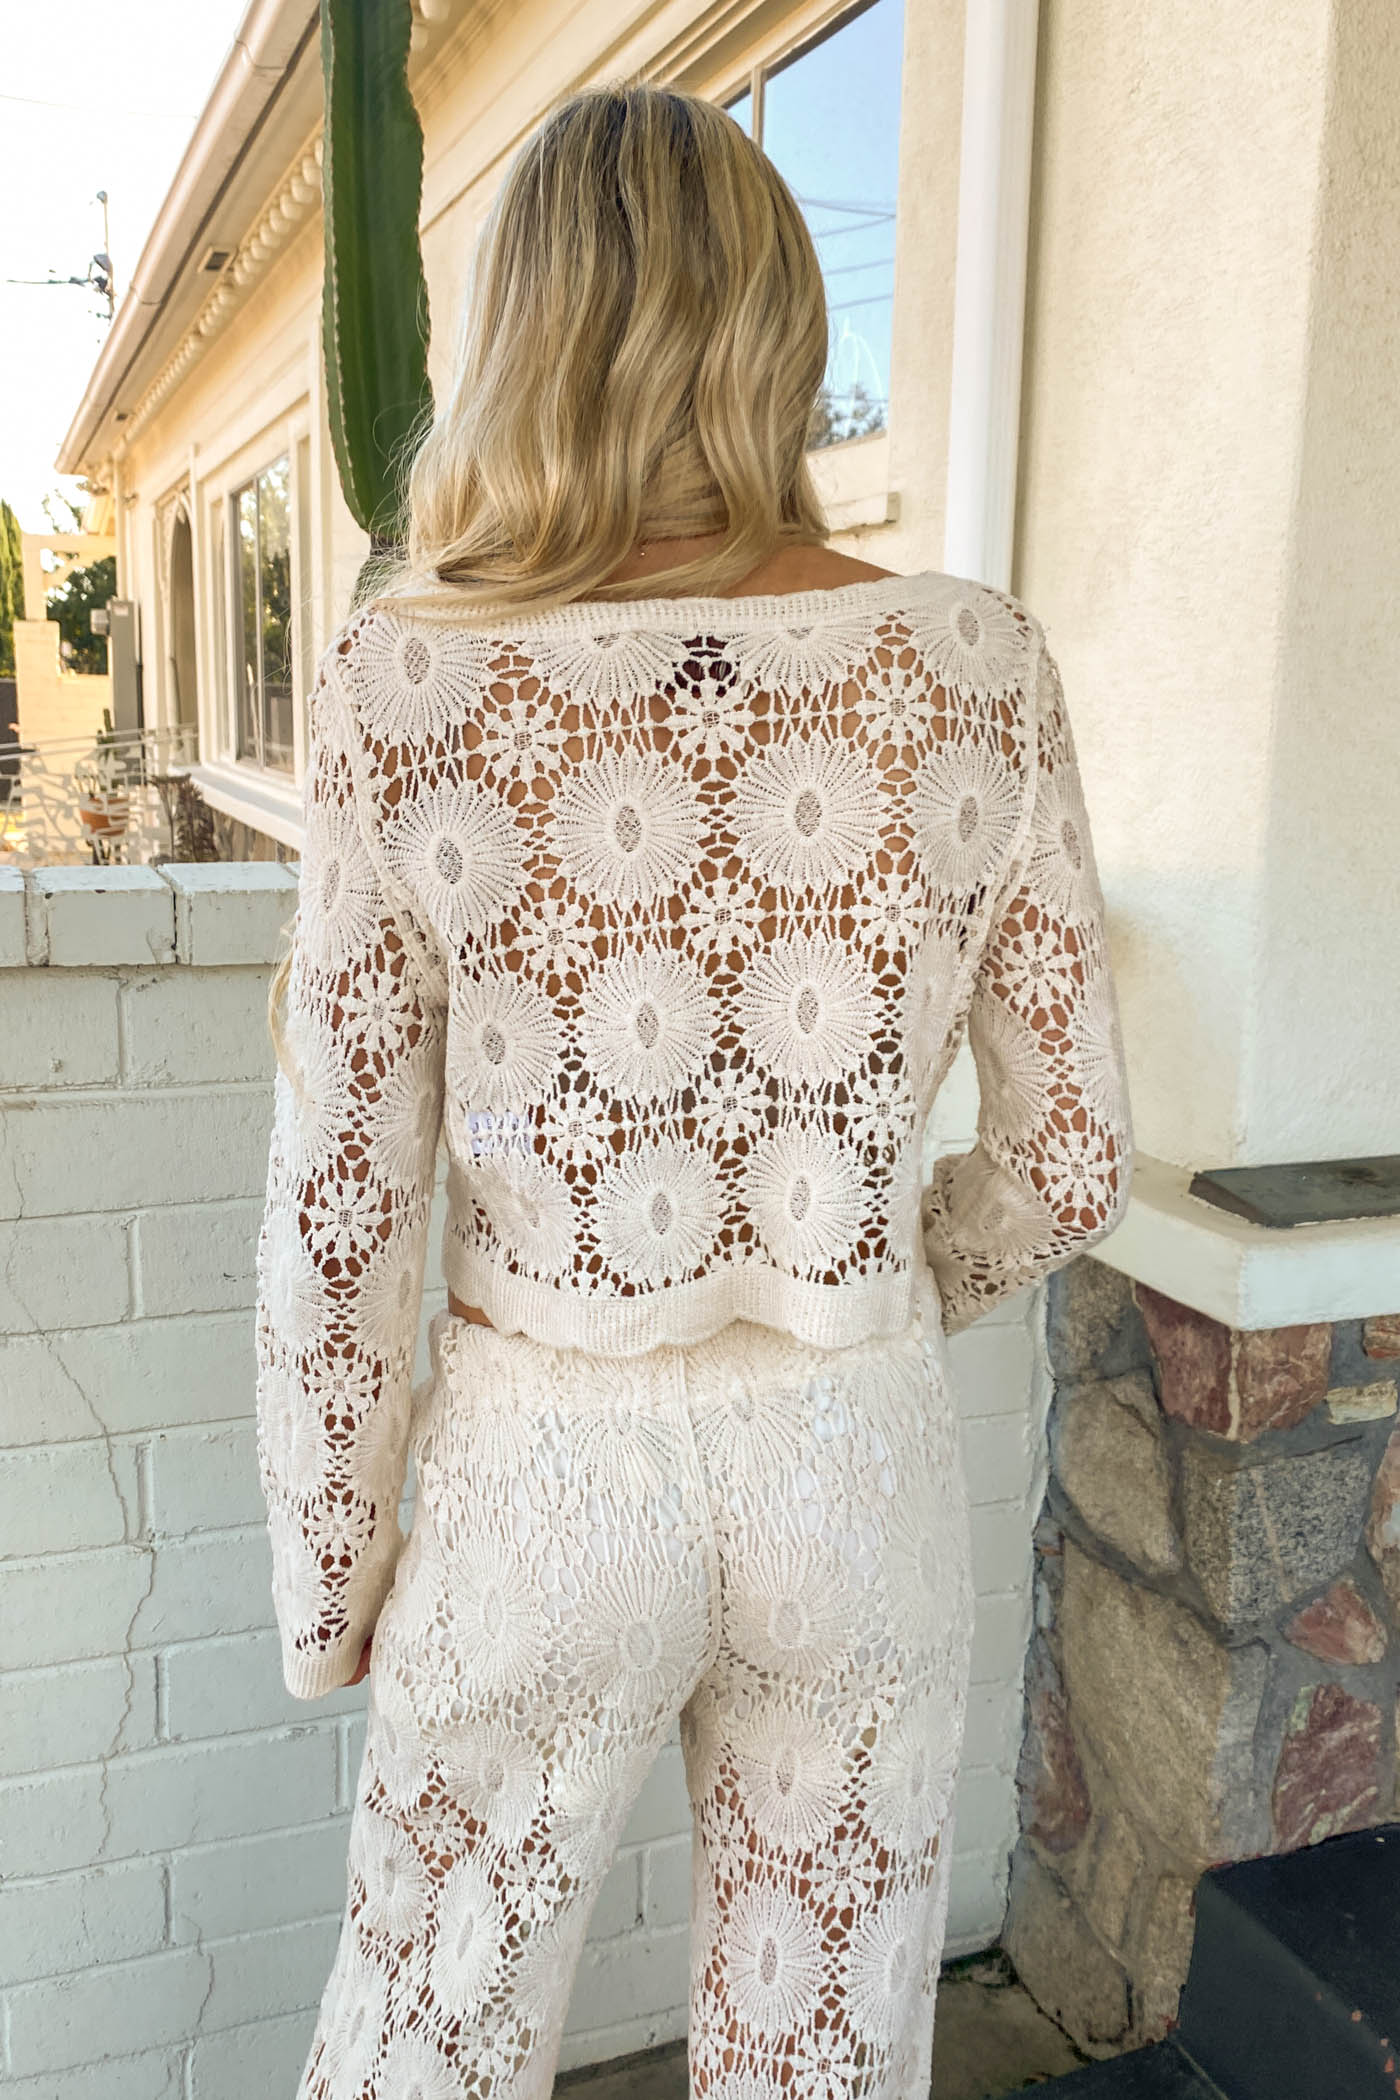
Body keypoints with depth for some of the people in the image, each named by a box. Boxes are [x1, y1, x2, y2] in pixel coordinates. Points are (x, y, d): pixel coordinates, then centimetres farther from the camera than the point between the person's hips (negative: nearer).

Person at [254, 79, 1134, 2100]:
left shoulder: (405, 684, -14)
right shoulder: (979, 668, -10)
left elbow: (342, 1209, -10)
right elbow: (1072, 1152, -3)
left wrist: (327, 1572, 5)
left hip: (548, 1477, -1)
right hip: (863, 1472, 2)